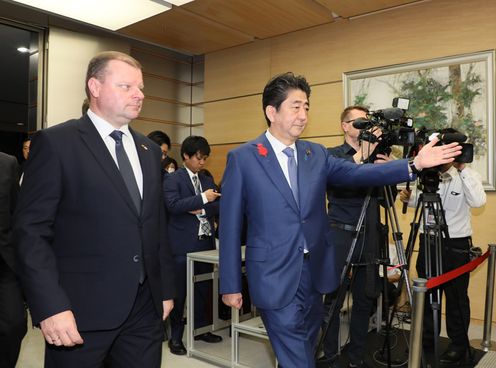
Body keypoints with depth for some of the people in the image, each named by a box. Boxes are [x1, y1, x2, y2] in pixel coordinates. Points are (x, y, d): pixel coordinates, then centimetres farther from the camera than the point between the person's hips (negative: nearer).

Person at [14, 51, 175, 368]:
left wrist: (166, 289, 12)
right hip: (80, 311, -5)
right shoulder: (55, 143, -6)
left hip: (146, 307, 5)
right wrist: (50, 306, -16)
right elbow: (31, 231, -10)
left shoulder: (150, 151, 12)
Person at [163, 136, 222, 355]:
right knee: (179, 292, 3)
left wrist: (202, 210, -12)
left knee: (203, 288, 14)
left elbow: (218, 206, 7)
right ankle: (175, 337, 14)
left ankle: (201, 328, 30)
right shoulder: (173, 179, -5)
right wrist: (202, 198, -23)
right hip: (183, 244, -6)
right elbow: (172, 205, -19)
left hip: (205, 242, 6)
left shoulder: (207, 180, 14)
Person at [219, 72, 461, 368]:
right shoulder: (242, 158, -7)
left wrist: (415, 164, -16)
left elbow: (356, 173, -4)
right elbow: (230, 225, -6)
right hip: (275, 276, -5)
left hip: (314, 272, 5)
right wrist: (230, 285, -5)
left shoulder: (317, 154, 7)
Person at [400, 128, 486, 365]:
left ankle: (459, 346, 23)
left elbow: (478, 202, -27)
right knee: (426, 292, 15)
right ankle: (427, 337, 33)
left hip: (457, 244, -5)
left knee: (456, 297, 6)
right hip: (428, 240, 5)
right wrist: (408, 197, -5)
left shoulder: (468, 175, -8)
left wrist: (462, 169, -30)